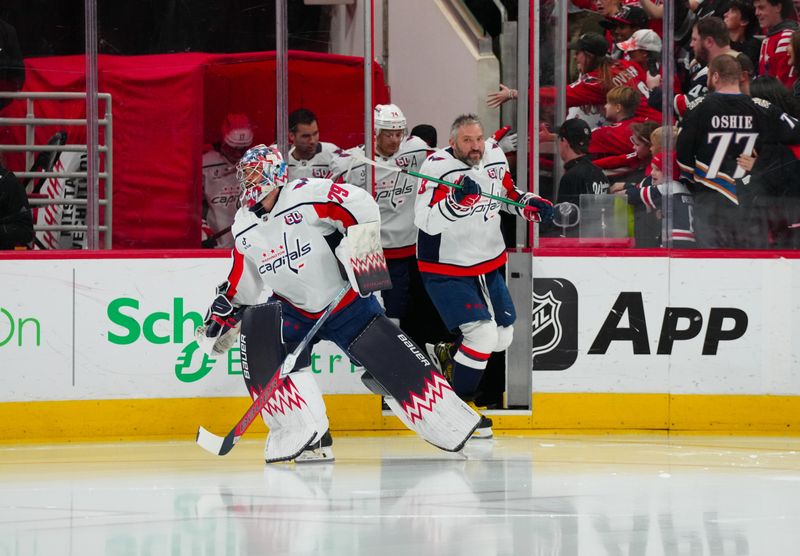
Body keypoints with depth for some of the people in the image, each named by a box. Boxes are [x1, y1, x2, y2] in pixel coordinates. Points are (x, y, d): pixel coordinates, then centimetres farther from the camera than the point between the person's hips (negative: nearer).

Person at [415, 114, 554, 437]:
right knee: (482, 334, -18)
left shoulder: (495, 156, -2)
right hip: (446, 270, -8)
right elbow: (426, 222, -30)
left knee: (502, 337, 15)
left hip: (488, 264, 8)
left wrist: (530, 205, -1)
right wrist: (456, 200, -45)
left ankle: (445, 355, 38)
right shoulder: (438, 167, -22)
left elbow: (507, 192, 18)